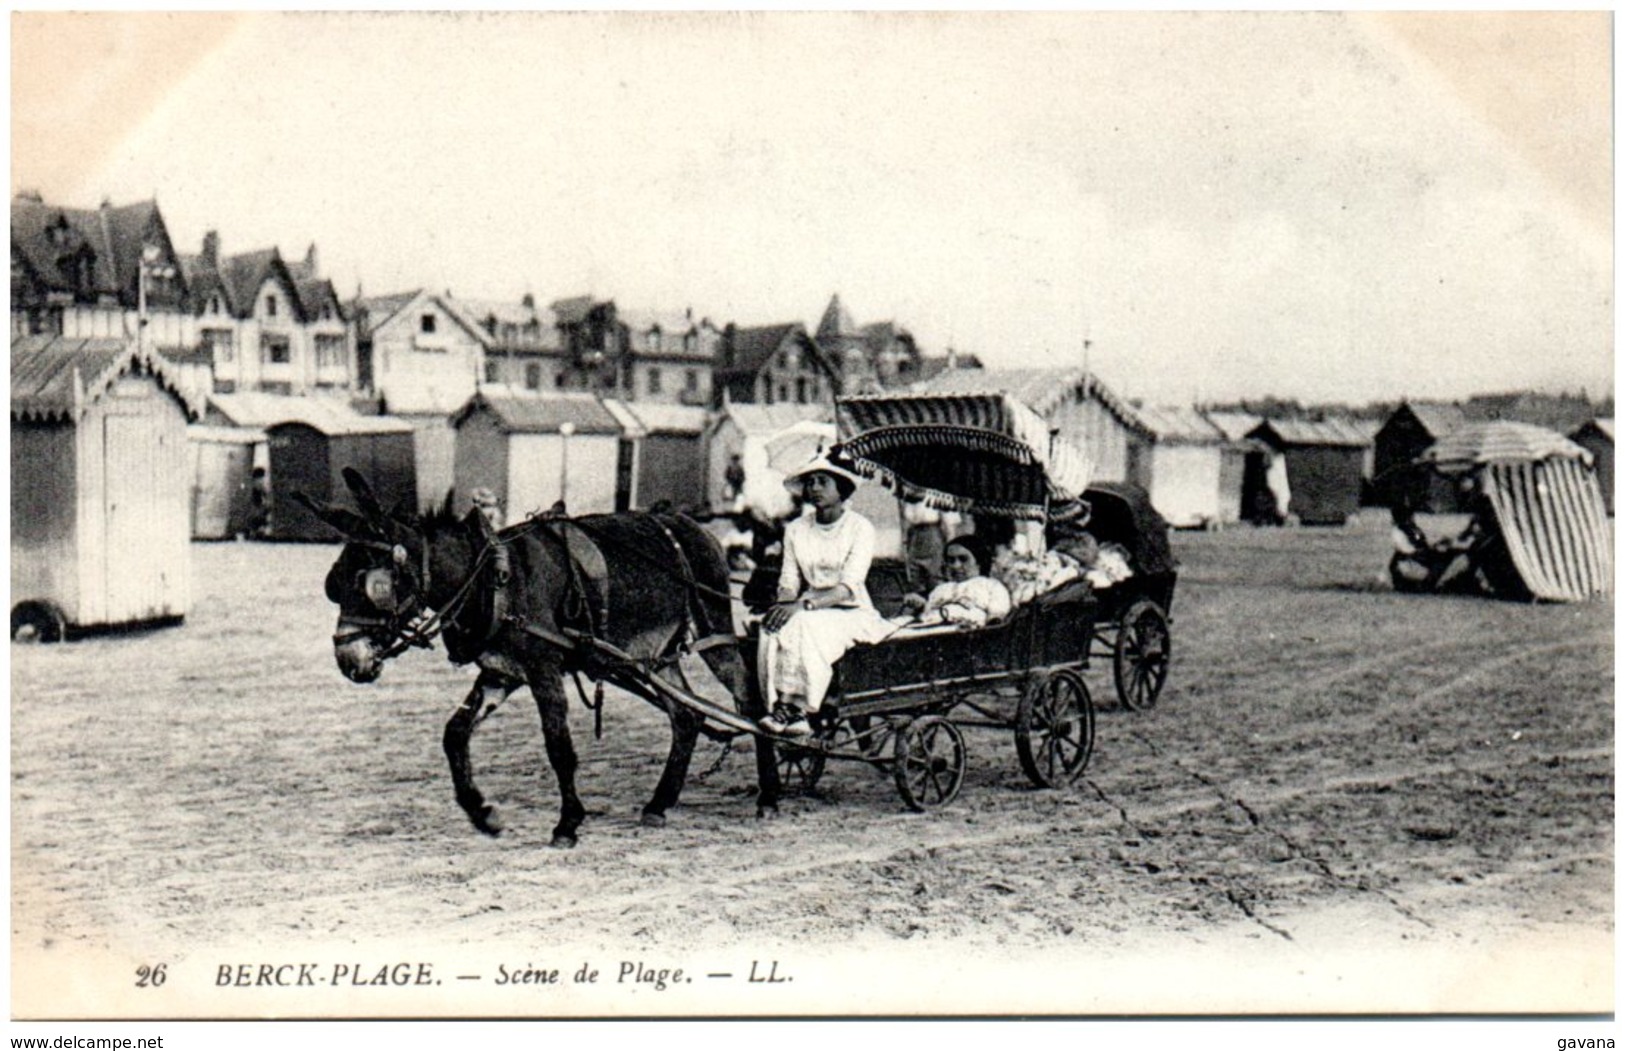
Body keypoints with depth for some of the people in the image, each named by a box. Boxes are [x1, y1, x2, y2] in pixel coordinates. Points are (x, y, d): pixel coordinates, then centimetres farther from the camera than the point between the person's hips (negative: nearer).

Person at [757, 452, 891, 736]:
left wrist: (804, 604, -31)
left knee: (804, 625, -34)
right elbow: (788, 582, 7)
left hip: (852, 613, -4)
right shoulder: (796, 529, 9)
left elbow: (847, 588, -17)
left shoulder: (860, 528, -7)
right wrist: (783, 604, -18)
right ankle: (779, 706, -32)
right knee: (775, 627, -29)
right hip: (811, 612, 4)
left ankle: (798, 708, -33)